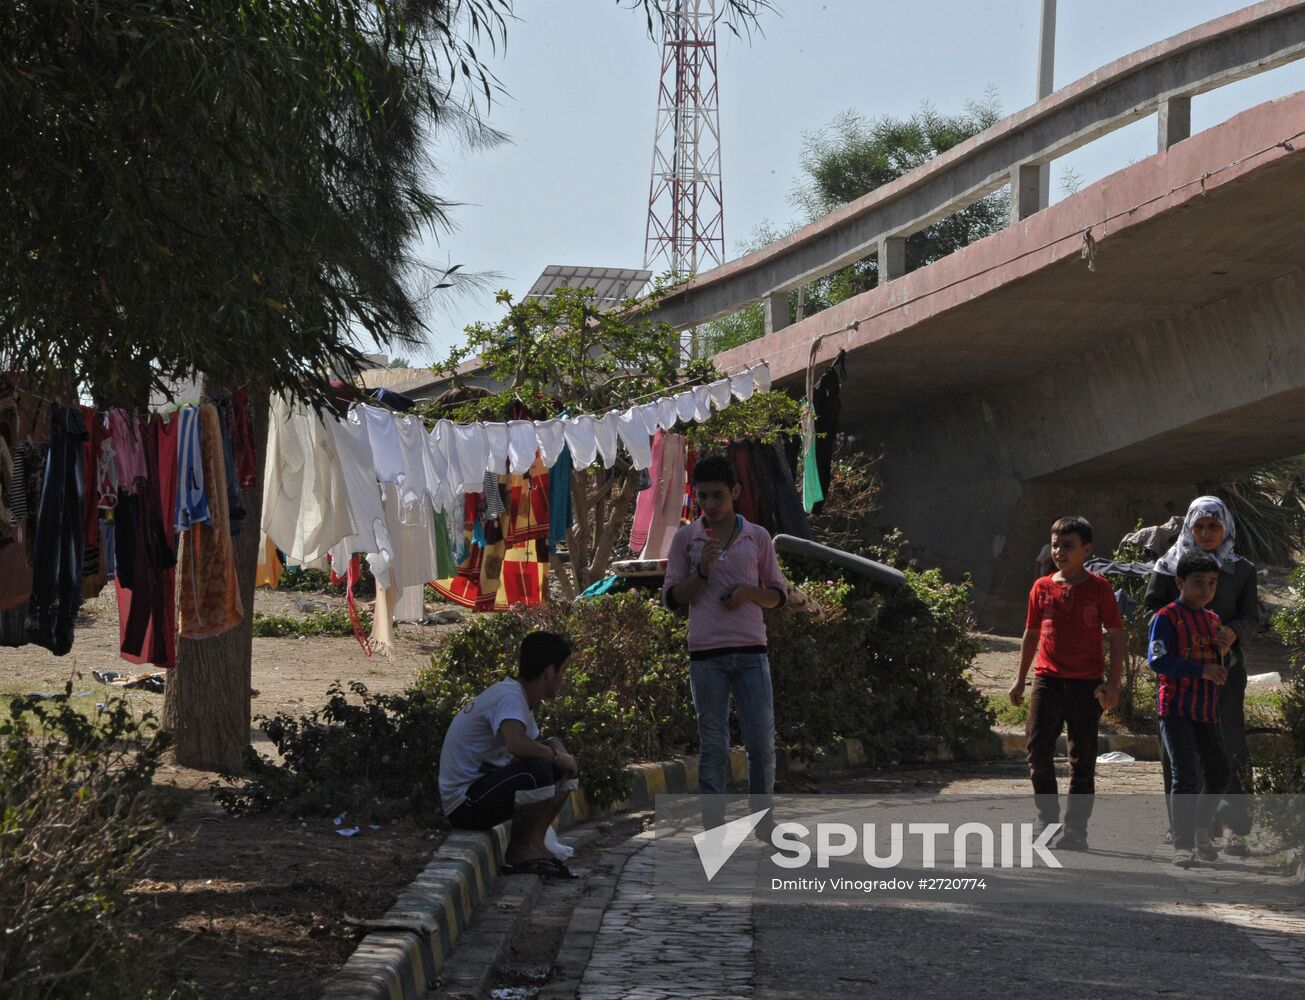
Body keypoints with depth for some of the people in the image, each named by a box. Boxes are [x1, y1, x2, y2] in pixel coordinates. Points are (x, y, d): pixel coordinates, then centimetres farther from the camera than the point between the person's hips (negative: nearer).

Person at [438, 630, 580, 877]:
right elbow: (517, 744, -39)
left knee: (564, 770, 6)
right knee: (537, 771, -32)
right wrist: (557, 756, -21)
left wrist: (559, 754, -1)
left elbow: (534, 746, 21)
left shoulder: (519, 695, 11)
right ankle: (521, 848, -12)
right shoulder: (509, 697, -20)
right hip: (464, 802, -10)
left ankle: (534, 842, 2)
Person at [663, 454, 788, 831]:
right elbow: (671, 598, 5)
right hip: (706, 654, -1)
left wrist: (750, 592, -8)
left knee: (762, 743, 0)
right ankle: (713, 831, 3)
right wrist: (701, 571, -11)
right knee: (712, 746, 1)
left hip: (751, 651, 1)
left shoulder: (758, 538, 7)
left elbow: (779, 595, 12)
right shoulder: (685, 538, 5)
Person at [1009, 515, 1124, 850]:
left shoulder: (1099, 588, -1)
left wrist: (1112, 682, -8)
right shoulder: (1042, 588, 8)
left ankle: (1075, 830, 7)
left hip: (1086, 684, -2)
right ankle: (1047, 819, 12)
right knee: (1038, 752, -3)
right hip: (1047, 681, 2)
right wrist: (1020, 679, 16)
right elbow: (1031, 634, 17)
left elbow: (1116, 636, 0)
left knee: (1082, 760, 1)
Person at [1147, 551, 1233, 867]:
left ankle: (1201, 830, 34)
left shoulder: (1213, 620, 14)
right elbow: (1156, 660, -19)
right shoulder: (1167, 617, -8)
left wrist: (1226, 647, -2)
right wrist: (1201, 670, -23)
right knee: (1186, 773, -17)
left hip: (1207, 710, 7)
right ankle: (1183, 846, -15)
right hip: (1175, 708, -7)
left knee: (1218, 774, 12)